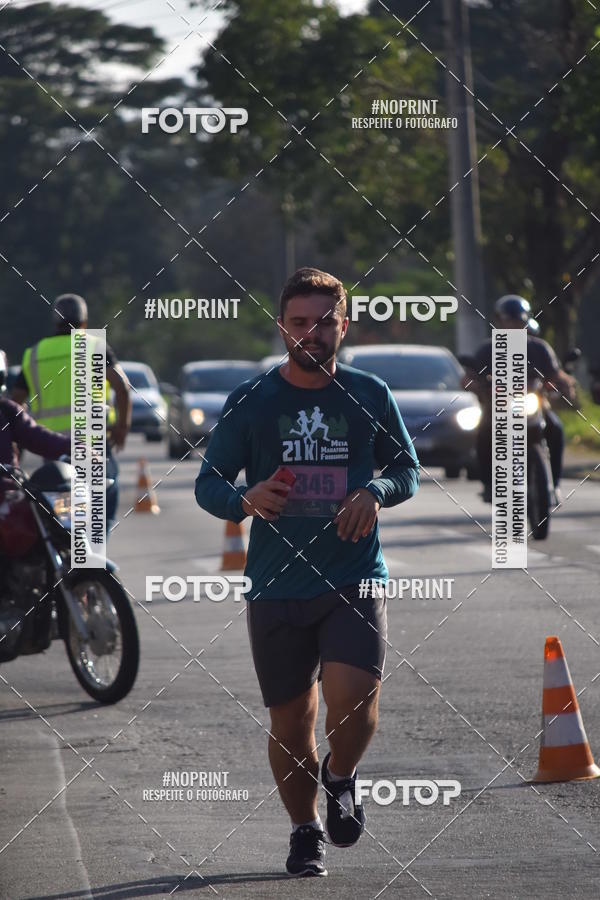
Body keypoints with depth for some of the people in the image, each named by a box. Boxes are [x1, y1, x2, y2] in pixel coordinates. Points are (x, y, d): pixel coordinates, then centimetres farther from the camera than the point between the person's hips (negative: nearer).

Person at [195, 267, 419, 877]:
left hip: (355, 579, -1)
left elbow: (407, 470, 16)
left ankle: (340, 780, 14)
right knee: (290, 720, 6)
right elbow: (208, 483, 6)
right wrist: (245, 500, -17)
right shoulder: (251, 401, 3)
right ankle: (305, 832, 28)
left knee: (352, 700, -19)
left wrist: (376, 492, -7)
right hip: (276, 585, 1)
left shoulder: (369, 395, 5)